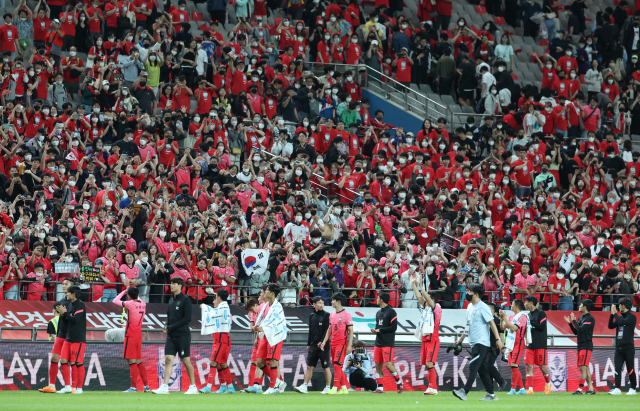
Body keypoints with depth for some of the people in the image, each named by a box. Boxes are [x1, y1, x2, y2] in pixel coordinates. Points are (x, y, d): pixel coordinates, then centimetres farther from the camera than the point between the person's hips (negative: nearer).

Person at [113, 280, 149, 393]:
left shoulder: (130, 304, -14)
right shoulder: (143, 304, 6)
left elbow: (115, 301, -2)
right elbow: (136, 298, 29)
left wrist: (124, 290, 10)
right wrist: (128, 287, 36)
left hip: (131, 336, -7)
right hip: (139, 335, 7)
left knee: (132, 361, -7)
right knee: (139, 361, 13)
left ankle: (134, 387, -11)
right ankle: (146, 386, 13)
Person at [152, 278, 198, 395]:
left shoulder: (185, 300, -7)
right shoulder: (171, 300, 14)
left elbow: (187, 318, -13)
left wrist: (171, 327, -14)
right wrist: (166, 326, 1)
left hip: (183, 335, -6)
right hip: (171, 336, 6)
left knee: (186, 361, -1)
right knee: (168, 359, -3)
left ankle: (193, 387, 10)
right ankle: (164, 387, -8)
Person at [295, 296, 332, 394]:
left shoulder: (326, 315, -3)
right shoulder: (311, 316, 13)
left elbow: (327, 330, -9)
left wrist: (322, 342, -18)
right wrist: (308, 344, 17)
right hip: (313, 346, 5)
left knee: (326, 367, 0)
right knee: (309, 366, 1)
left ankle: (328, 387, 7)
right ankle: (304, 386, 0)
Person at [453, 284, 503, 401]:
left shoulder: (483, 307, -10)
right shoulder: (470, 306, 16)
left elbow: (492, 323, -13)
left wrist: (498, 339, -18)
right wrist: (461, 338, 28)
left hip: (482, 342, -9)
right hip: (474, 343, 9)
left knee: (473, 367, -16)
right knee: (482, 369, 8)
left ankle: (464, 391, -23)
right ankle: (491, 394, 11)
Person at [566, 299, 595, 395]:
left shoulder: (590, 318, -11)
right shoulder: (581, 318, 17)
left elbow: (580, 329, -21)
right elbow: (576, 332, 20)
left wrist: (574, 321, -9)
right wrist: (570, 323, 10)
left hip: (586, 346, -10)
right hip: (580, 346, 10)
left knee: (583, 368, -12)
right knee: (585, 369, 9)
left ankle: (580, 389, -16)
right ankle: (591, 389, 11)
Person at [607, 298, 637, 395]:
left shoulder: (632, 317, -6)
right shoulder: (620, 317, 16)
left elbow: (621, 322, -19)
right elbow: (610, 326, 12)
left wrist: (615, 314, -7)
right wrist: (612, 314, 4)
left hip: (628, 348, -6)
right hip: (619, 348, 6)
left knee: (630, 369, -1)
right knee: (617, 368, -3)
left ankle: (633, 389, 8)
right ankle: (617, 389, -7)